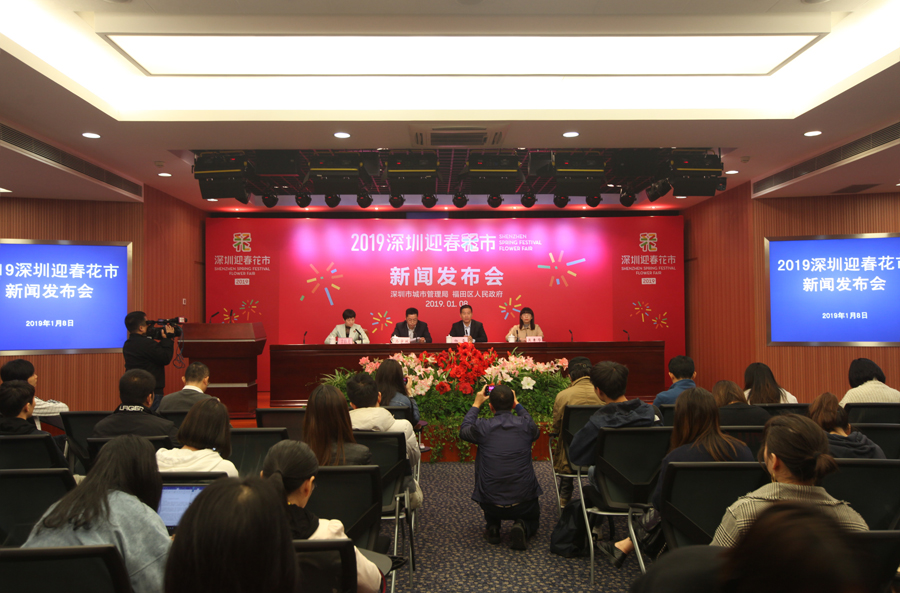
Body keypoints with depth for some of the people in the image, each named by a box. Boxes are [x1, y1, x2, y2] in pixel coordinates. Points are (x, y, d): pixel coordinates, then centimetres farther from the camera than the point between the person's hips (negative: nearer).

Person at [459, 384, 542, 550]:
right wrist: (518, 405, 26)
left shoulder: (483, 428, -9)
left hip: (491, 504, 1)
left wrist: (476, 405, 24)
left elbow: (463, 430, 15)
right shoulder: (525, 425, -7)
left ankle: (493, 527, 17)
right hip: (523, 503, 0)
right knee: (532, 519, 32)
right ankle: (521, 527, -2)